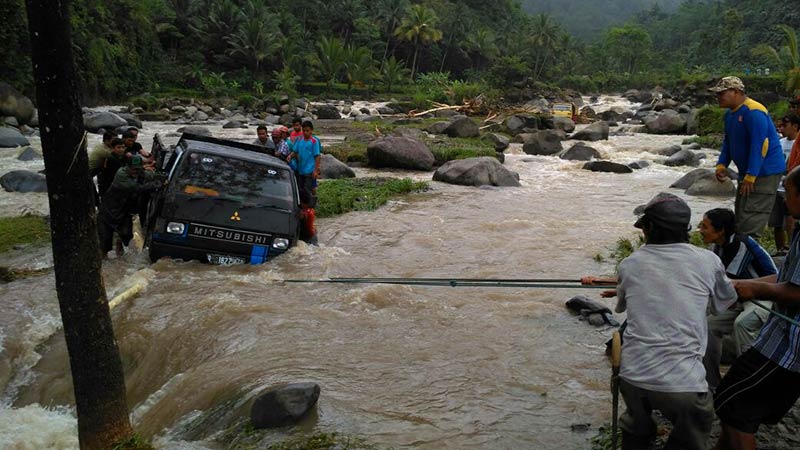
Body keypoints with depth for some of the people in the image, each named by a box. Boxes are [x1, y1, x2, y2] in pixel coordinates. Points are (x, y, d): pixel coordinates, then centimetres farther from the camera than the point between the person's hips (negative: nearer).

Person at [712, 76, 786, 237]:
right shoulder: (730, 114, 11)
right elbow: (728, 142, 19)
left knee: (750, 221, -13)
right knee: (740, 216, 14)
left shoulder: (753, 112, -19)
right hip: (747, 172, 10)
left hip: (764, 173, -10)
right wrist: (721, 164, 3)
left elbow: (759, 145, -24)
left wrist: (750, 176, -25)